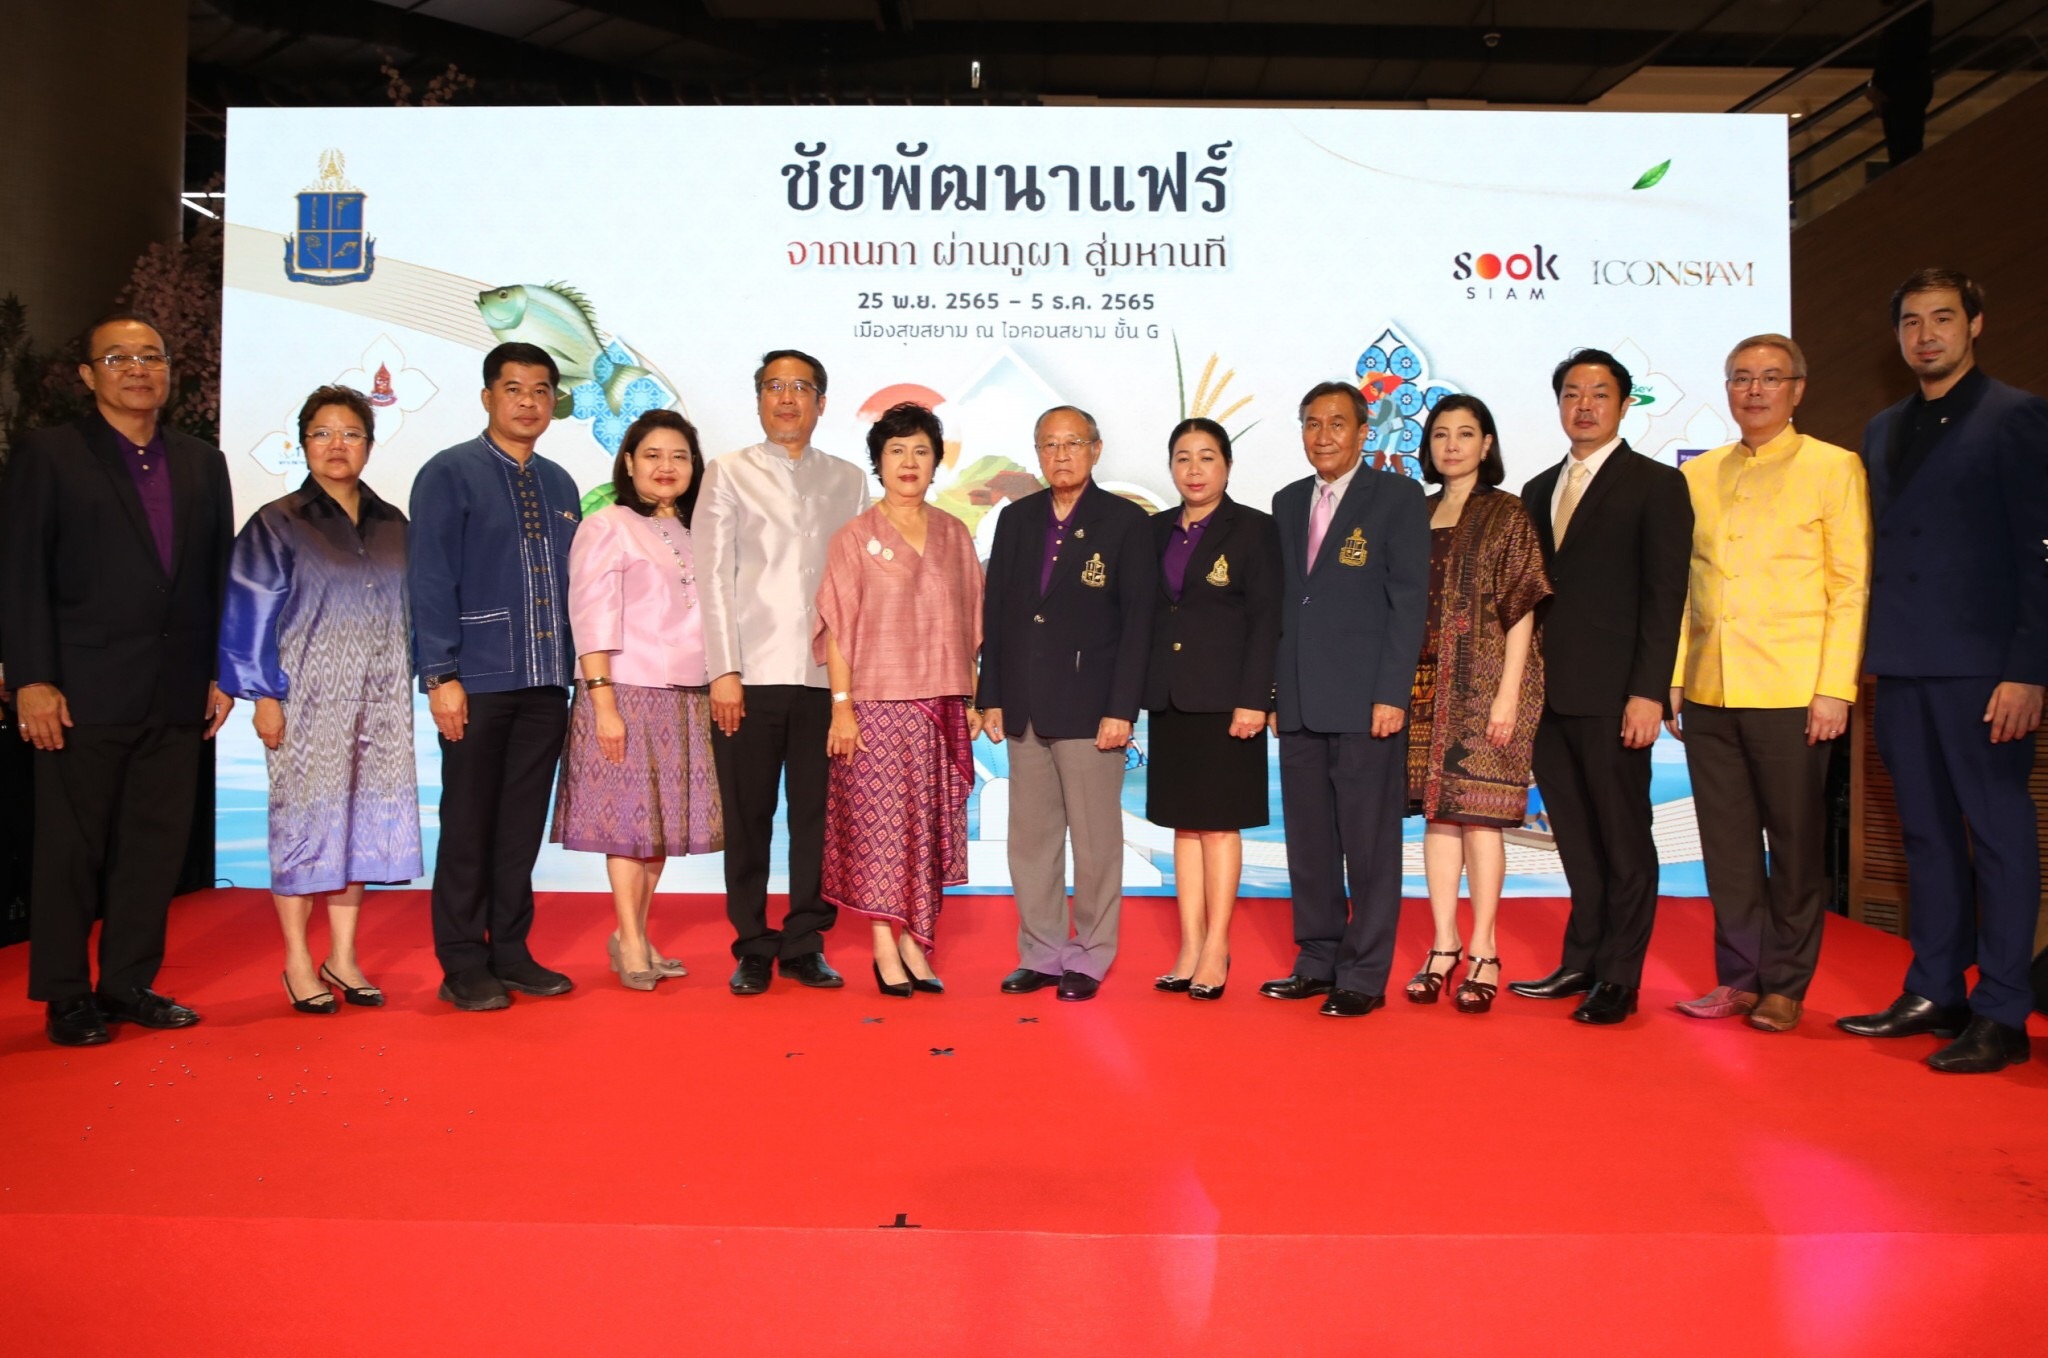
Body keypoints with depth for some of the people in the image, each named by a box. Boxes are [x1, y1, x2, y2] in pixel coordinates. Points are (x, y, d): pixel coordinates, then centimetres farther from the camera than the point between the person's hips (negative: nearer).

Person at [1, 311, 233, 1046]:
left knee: (156, 846, 8)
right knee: (71, 848, 4)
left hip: (177, 696, 4)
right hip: (83, 692, -4)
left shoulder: (203, 463, 13)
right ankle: (66, 997, 16)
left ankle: (129, 985, 20)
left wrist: (222, 674, 8)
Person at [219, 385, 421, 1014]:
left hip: (379, 702, 4)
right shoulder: (277, 525, 0)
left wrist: (411, 685, 9)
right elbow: (250, 613, -3)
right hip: (308, 699, -4)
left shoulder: (392, 526, 11)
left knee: (362, 820, 6)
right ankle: (298, 962, 11)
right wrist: (264, 694, -9)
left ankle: (343, 957, 16)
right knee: (305, 819, -1)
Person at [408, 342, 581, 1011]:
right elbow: (430, 581, -8)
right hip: (478, 681, -5)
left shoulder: (560, 485, 14)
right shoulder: (450, 473, -2)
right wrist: (441, 675, -14)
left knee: (523, 824, 10)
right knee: (468, 824, 2)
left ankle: (510, 951, 20)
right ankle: (463, 964, 12)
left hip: (546, 684, 5)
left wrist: (575, 670, 10)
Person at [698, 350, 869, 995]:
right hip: (751, 676, -1)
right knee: (749, 819, 3)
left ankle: (805, 946, 15)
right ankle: (753, 949, 14)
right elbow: (715, 577, 2)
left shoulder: (849, 480, 15)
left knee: (817, 817, 3)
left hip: (826, 677, 2)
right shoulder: (728, 474, 9)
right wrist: (725, 670, -6)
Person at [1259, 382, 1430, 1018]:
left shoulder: (1397, 496, 0)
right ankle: (1317, 961, 22)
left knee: (1370, 843, 1)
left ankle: (1364, 976, 10)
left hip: (1365, 701, -5)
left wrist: (1392, 694, -13)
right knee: (1308, 841, 10)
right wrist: (1273, 690, 9)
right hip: (1300, 703, 6)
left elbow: (1409, 600, -7)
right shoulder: (1288, 503, 16)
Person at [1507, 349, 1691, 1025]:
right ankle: (1581, 962, 21)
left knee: (1623, 839, 3)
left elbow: (1664, 596, -7)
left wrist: (1648, 692, -15)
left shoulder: (1656, 484, 0)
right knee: (1576, 837, 12)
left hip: (1612, 692, -5)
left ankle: (1619, 979, 11)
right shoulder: (1539, 490, 17)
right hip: (1548, 691, 5)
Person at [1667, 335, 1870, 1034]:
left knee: (1796, 845, 5)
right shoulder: (1697, 474, 13)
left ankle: (1784, 986, 16)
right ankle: (1738, 978, 18)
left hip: (1792, 692, -3)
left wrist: (1835, 689, -10)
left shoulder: (1834, 469, 2)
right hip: (1707, 694, 4)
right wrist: (1671, 678, 6)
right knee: (1727, 844, 8)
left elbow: (1851, 588, -3)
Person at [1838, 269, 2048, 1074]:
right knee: (1926, 833, 11)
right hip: (1902, 666, 6)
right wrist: (1868, 658, 8)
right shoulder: (1883, 431, 16)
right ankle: (1934, 993, 21)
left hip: (1983, 667, -6)